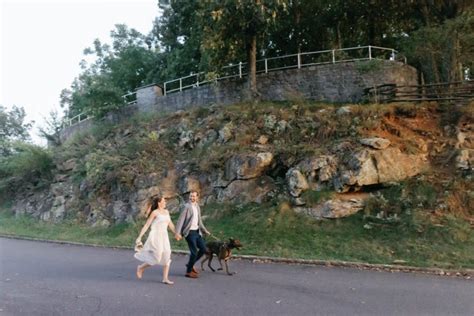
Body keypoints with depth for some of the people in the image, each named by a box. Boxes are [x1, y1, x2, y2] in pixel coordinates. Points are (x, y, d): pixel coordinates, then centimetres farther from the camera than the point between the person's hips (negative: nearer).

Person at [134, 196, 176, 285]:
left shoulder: (166, 212, 12)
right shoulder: (155, 212, -7)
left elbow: (170, 224, 20)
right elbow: (146, 225, -7)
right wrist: (139, 237, -10)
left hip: (164, 237, 7)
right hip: (156, 236, -7)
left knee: (167, 257, 0)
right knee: (157, 258, -6)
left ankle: (165, 278, 6)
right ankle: (141, 267, 18)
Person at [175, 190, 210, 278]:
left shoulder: (197, 206, 14)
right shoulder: (187, 206, -10)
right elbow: (181, 220, -15)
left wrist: (205, 230, 22)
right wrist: (177, 233, -22)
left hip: (197, 231, 8)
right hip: (189, 232, -8)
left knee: (203, 249, 8)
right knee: (194, 252, -6)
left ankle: (190, 264, 25)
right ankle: (189, 271, 11)